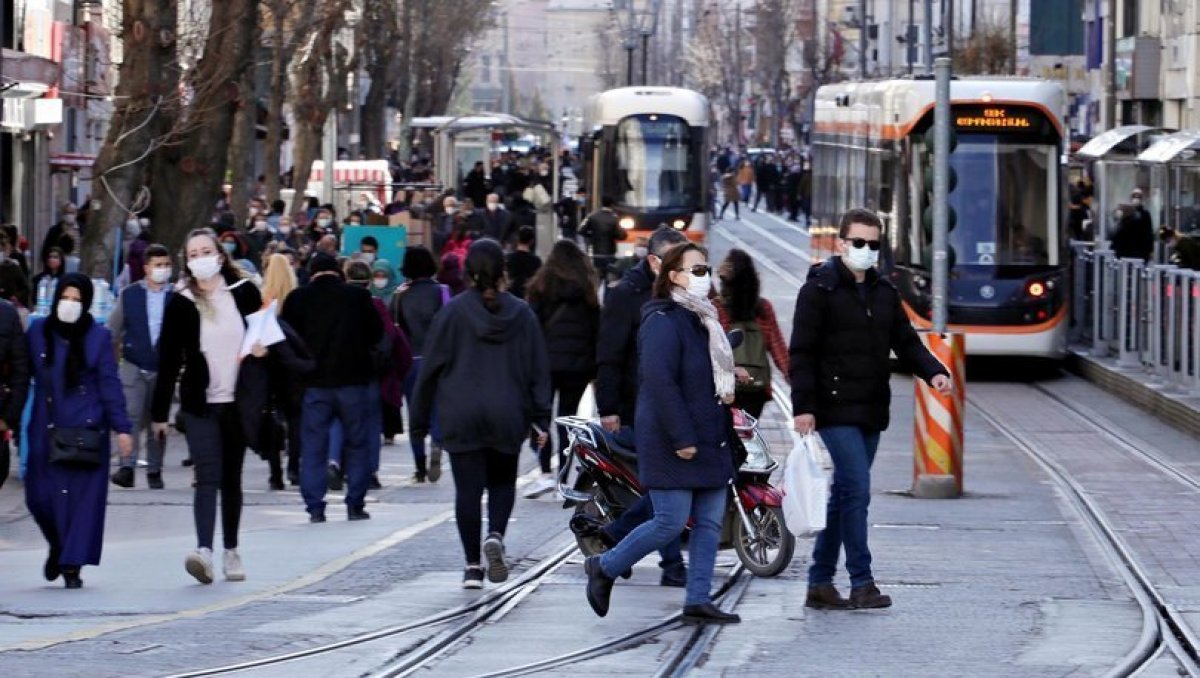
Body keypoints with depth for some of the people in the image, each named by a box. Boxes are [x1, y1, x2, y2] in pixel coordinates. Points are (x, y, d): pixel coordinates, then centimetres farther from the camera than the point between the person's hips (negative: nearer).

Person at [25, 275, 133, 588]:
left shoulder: (98, 336, 1)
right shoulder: (38, 332, 5)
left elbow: (109, 385, 0)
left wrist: (122, 428, -4)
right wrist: (10, 417, 6)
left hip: (86, 430, -2)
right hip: (46, 430, 2)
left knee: (84, 496, -4)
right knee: (40, 496, 1)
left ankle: (72, 564, 3)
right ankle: (58, 547, 29)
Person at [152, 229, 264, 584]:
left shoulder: (244, 293, 2)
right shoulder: (180, 303, -1)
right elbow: (168, 359, -1)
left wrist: (261, 349, -10)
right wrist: (159, 412, -1)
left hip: (237, 402, 2)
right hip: (200, 404, -2)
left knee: (231, 478, 12)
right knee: (207, 477, -15)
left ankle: (231, 550, 23)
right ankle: (204, 551, -26)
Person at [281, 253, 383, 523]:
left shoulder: (298, 299, -2)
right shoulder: (359, 297, -1)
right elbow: (377, 335, 6)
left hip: (315, 382, 0)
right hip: (354, 380, 0)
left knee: (313, 445, 5)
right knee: (357, 443, 10)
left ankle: (315, 507, 0)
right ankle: (355, 505, 8)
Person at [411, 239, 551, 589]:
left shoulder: (452, 312, -5)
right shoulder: (521, 314, 1)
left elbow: (430, 368, -2)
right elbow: (538, 370, 2)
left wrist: (419, 419, 6)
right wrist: (541, 420, 6)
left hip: (462, 418, -2)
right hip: (507, 417, 2)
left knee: (468, 488, 3)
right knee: (502, 481, 17)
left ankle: (473, 565, 2)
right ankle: (495, 535, -9)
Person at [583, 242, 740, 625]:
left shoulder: (702, 321, 17)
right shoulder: (663, 322, -14)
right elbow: (660, 383, -22)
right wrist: (681, 438, -24)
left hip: (709, 442, 9)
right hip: (673, 446, -9)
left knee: (709, 523, 5)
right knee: (671, 522, -8)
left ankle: (699, 601, 7)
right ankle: (604, 568, 9)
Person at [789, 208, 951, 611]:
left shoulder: (884, 293, 15)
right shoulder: (820, 289, -6)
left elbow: (905, 341, 15)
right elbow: (801, 351, -9)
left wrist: (933, 371, -5)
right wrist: (803, 406, -17)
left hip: (871, 411, 7)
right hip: (836, 410, -7)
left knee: (845, 495, 10)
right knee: (857, 489, -14)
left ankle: (820, 584, 16)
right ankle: (862, 583, -11)